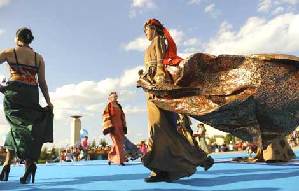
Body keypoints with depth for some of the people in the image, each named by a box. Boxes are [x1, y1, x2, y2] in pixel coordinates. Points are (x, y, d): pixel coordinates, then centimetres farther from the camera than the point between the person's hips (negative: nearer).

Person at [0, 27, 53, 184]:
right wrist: (48, 101, 9)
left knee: (17, 126, -1)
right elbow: (42, 82, 6)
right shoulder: (38, 57, 9)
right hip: (32, 94, 2)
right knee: (28, 126, 11)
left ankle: (29, 163, -15)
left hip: (14, 92, -2)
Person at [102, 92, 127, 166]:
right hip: (113, 127, -7)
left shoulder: (119, 106, 18)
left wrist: (124, 126, 13)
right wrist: (109, 127, -17)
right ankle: (120, 160, -10)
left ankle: (111, 158, 23)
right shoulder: (109, 106, -1)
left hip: (119, 127, 7)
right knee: (117, 143, -11)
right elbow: (106, 116, -9)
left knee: (118, 143, 9)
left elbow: (122, 116, 20)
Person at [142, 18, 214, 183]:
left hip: (158, 83, -9)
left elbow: (161, 63, -9)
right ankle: (163, 169, -5)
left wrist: (159, 81, -21)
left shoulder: (159, 40, 6)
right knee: (158, 124, -2)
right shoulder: (153, 46, 31)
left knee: (160, 123, -19)